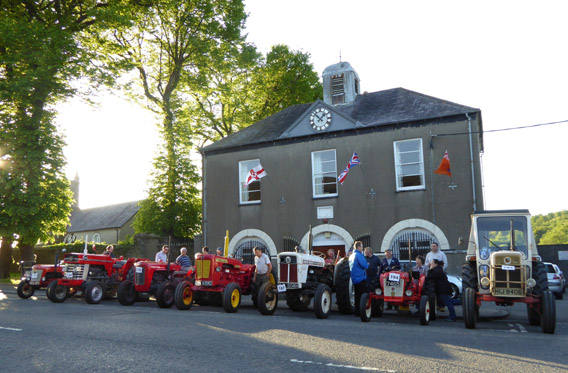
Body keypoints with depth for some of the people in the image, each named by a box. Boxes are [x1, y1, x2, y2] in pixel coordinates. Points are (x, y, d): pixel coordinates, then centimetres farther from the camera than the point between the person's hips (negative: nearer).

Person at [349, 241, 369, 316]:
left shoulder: (351, 256, 14)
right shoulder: (358, 255, -14)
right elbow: (364, 265, -21)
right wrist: (367, 265, 1)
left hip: (354, 279, 9)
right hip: (361, 278, -9)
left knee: (357, 296, 13)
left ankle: (357, 312, 15)